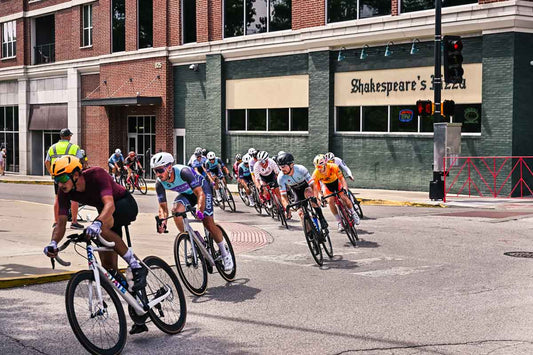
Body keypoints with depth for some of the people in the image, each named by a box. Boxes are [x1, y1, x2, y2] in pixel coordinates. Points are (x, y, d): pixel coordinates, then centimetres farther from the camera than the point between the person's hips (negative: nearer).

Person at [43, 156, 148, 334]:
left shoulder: (97, 175, -33)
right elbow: (61, 222, -19)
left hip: (126, 205, -7)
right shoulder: (64, 192, -16)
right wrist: (53, 243, -39)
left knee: (101, 228, -38)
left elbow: (109, 204, -46)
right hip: (107, 216, 7)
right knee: (109, 267, 0)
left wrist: (98, 223, -65)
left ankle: (136, 266, -23)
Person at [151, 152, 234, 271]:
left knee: (209, 224, -11)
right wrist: (163, 223, -35)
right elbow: (163, 207, -17)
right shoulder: (160, 183, -22)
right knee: (176, 211, -27)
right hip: (186, 194, 4)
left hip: (201, 188, -4)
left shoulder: (183, 172, -38)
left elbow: (200, 194, -41)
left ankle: (225, 254, 8)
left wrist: (200, 210, -57)